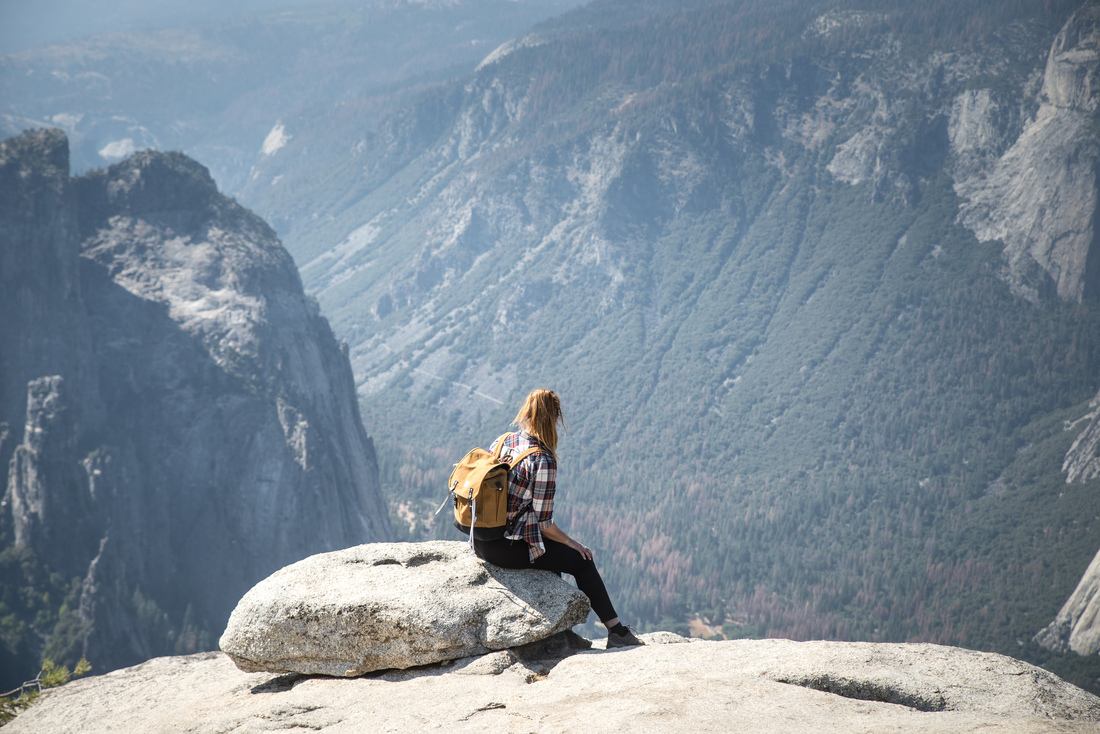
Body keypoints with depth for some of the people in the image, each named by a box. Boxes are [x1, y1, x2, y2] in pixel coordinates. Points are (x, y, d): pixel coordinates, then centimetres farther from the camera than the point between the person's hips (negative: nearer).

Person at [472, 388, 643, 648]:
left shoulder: (502, 441, 4)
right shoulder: (543, 461, -18)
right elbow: (544, 523, -16)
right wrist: (572, 543, 3)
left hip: (480, 542, 8)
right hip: (507, 548, -8)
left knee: (553, 550, 30)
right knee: (581, 561, 7)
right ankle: (617, 631, 15)